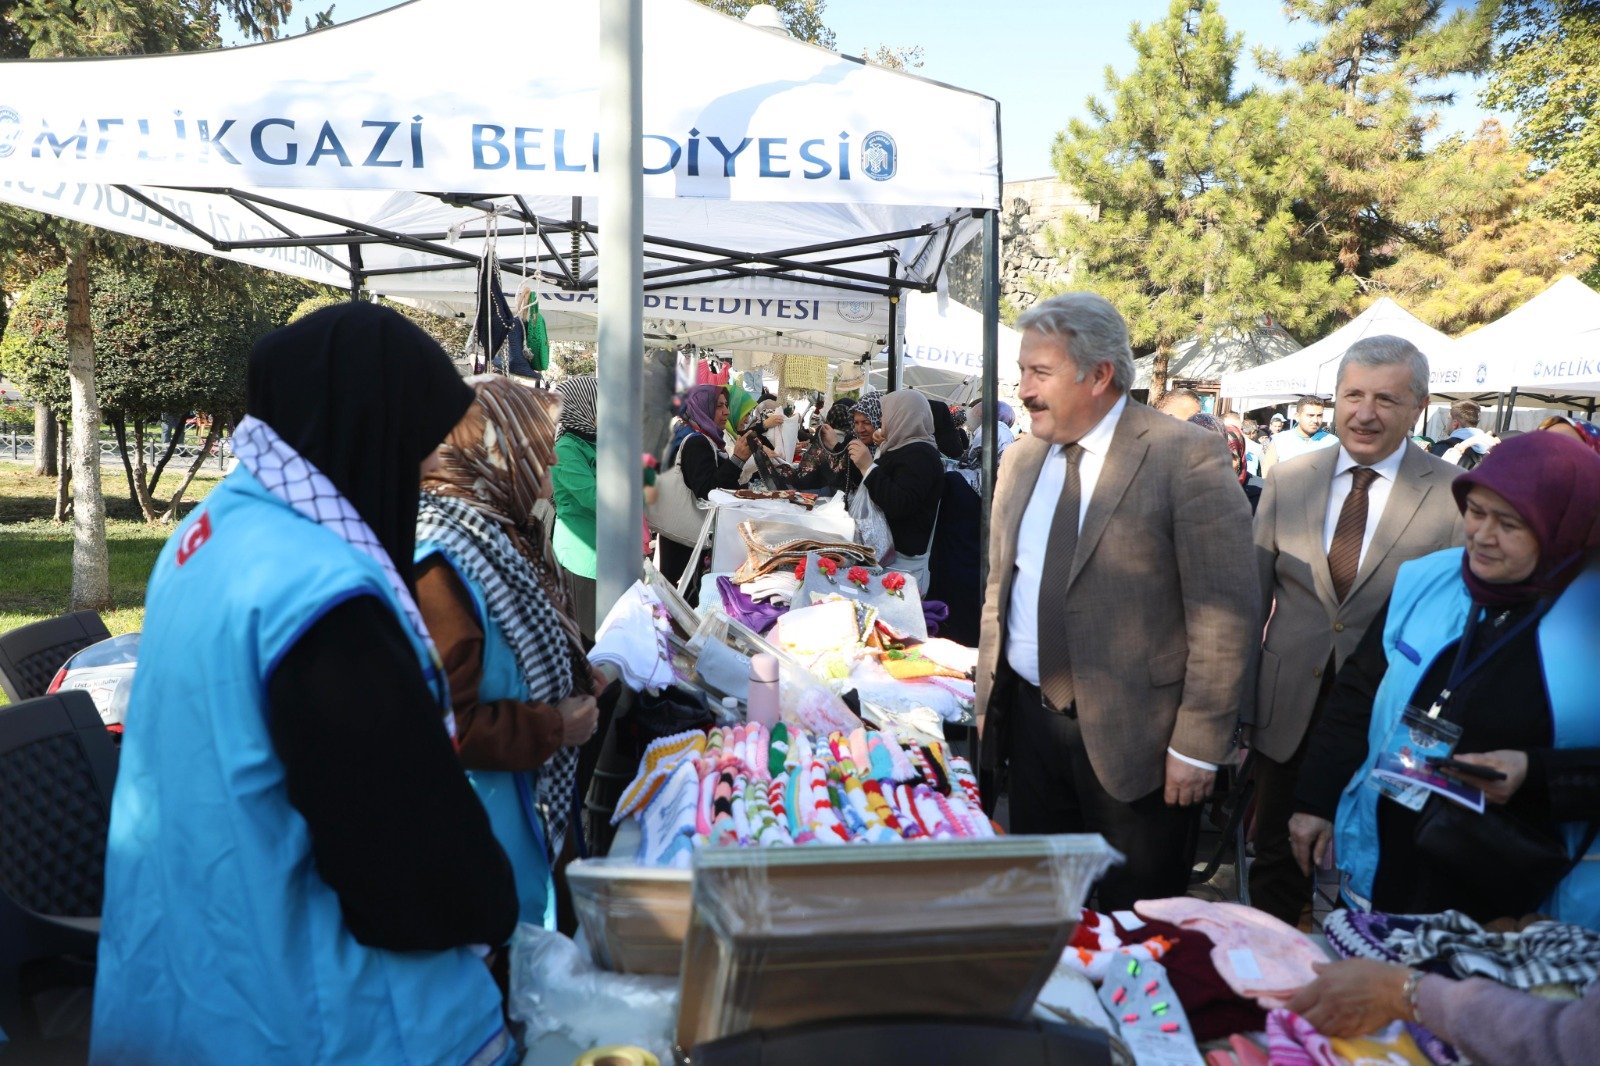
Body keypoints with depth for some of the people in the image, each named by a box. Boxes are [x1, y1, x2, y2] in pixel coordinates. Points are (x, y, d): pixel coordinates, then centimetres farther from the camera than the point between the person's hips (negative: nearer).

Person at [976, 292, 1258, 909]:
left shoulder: (1186, 458, -13)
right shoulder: (1021, 459, 7)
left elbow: (1224, 611, -15)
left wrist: (1196, 745, -15)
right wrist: (988, 694, 11)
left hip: (1131, 735, -5)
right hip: (1028, 715, 6)